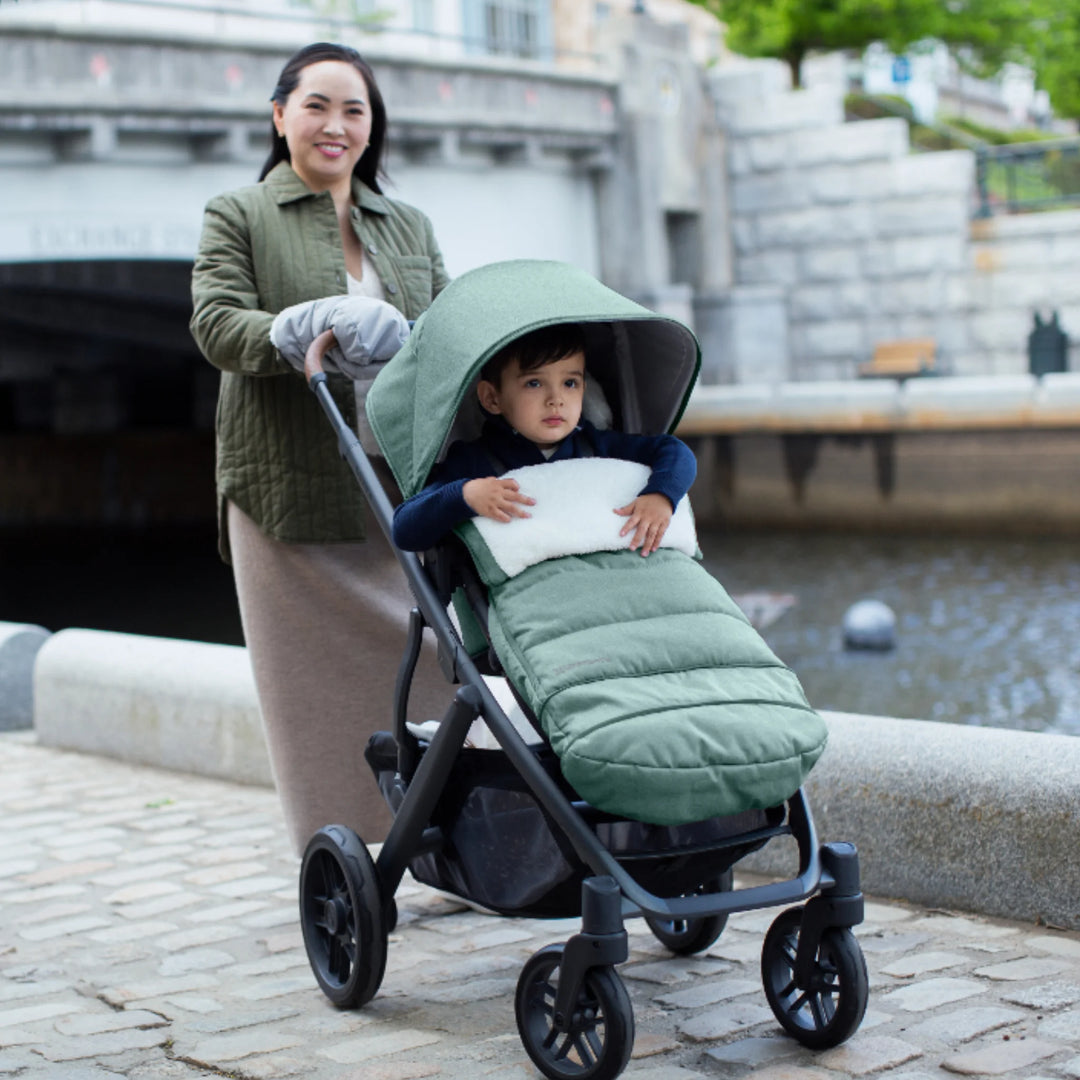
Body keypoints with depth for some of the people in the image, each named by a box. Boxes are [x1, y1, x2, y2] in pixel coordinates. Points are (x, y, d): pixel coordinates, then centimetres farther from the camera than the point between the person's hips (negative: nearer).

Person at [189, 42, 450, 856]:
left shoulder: (410, 228, 19)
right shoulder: (239, 217, 7)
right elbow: (216, 324, -9)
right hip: (291, 492, -3)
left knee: (426, 654, 1)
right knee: (315, 680, -1)